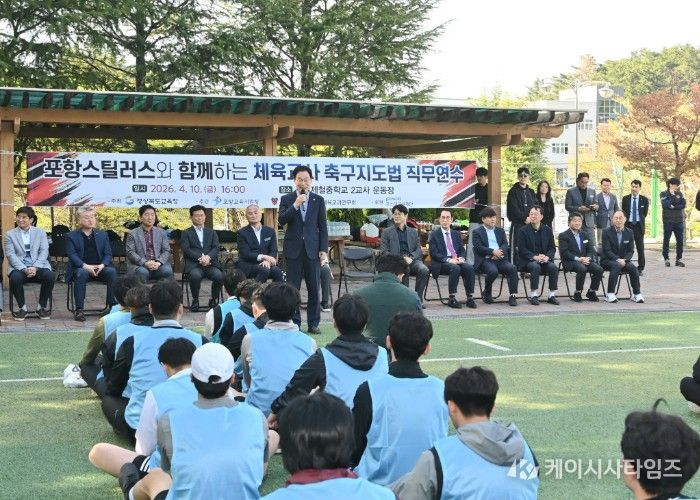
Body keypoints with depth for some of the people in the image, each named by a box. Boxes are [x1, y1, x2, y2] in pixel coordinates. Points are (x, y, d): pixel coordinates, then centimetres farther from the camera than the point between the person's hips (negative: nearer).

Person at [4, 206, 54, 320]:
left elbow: (44, 252, 3)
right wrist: (24, 269, -17)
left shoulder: (40, 233, 14)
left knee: (50, 276, -31)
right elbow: (11, 255, 0)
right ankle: (22, 307, -10)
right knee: (15, 278, -35)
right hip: (19, 267, -1)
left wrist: (35, 268, -15)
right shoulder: (10, 235, 11)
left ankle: (42, 307, -9)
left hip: (38, 267, 1)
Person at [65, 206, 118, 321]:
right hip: (80, 268, -2)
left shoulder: (103, 235, 19)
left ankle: (113, 306, -25)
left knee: (112, 271, -29)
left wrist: (102, 265, -13)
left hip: (99, 268, 2)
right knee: (81, 273, -37)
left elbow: (108, 254, 10)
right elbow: (72, 255, -3)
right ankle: (79, 310, -36)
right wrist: (85, 266, -21)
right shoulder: (71, 236, 10)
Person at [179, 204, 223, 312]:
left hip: (210, 263, 2)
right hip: (193, 264, -2)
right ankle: (195, 300, -12)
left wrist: (208, 257, -13)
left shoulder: (211, 232, 24)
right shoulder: (186, 233, 15)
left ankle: (214, 299, -5)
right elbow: (186, 250, 0)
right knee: (195, 275, -36)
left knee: (219, 276, -29)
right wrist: (200, 258, -16)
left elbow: (216, 248, 9)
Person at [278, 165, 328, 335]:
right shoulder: (287, 199, 5)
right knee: (293, 288, 1)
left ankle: (313, 324, 9)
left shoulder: (318, 200, 8)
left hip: (312, 249, 1)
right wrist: (295, 205, -18)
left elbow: (323, 226, 7)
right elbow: (282, 220, -8)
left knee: (314, 289, 2)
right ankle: (294, 323, 9)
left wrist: (324, 249, 0)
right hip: (294, 249, -1)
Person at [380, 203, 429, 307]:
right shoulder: (387, 232, 15)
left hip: (412, 260, 3)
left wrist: (410, 257, -9)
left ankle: (418, 299, -21)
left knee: (424, 270, -30)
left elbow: (419, 250, 14)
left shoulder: (413, 232, 24)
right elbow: (385, 252, 5)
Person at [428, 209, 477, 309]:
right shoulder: (434, 234, 6)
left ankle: (470, 298, -26)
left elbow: (462, 250, 16)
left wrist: (461, 258, -9)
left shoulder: (456, 234, 20)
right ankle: (451, 299, -29)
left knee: (469, 267, -27)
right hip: (441, 263, -4)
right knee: (455, 268, -35)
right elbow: (434, 253, -5)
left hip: (457, 260, 4)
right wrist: (448, 260, -19)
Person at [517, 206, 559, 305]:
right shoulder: (523, 230, 1)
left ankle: (552, 295, -17)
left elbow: (552, 248, 8)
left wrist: (547, 256, -14)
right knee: (535, 267, -35)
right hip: (528, 260, -3)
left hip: (544, 259, 3)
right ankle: (534, 296, -28)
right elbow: (521, 249, -6)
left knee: (554, 267, -26)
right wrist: (534, 257, -20)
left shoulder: (547, 230, 11)